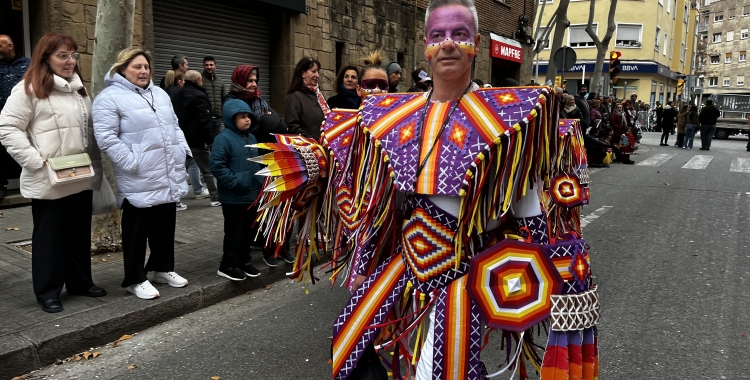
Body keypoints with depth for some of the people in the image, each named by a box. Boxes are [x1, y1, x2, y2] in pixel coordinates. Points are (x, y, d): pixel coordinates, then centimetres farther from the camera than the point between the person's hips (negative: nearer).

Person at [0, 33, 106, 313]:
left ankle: (80, 283, 28)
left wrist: (96, 166, 13)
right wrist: (37, 161, -18)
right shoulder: (28, 89, -8)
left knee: (80, 233, 14)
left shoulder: (79, 90, 15)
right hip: (48, 182, -6)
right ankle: (48, 292, 15)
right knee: (49, 236, 4)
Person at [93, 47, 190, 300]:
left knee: (165, 226, 16)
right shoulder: (110, 97, -9)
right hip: (139, 181, -7)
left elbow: (174, 126, 21)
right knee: (138, 230, 3)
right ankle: (135, 279, 16)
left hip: (169, 178, 7)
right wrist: (132, 163, -19)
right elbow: (106, 138, -15)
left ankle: (163, 268, 31)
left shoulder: (160, 94, 16)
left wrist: (183, 150, 8)